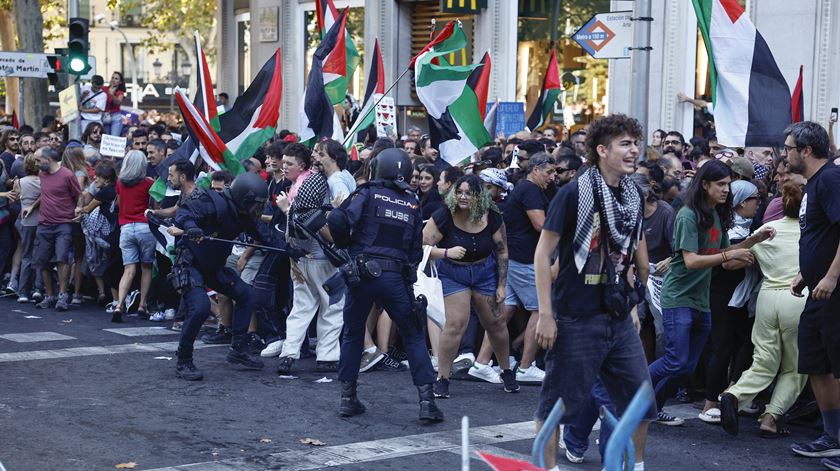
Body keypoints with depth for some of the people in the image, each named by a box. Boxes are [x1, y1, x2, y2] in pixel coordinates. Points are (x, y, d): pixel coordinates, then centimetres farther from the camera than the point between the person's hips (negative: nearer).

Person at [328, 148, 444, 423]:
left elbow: (338, 220, -13)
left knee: (353, 334, 16)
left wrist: (345, 245, 5)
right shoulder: (412, 205, 10)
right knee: (414, 336, 10)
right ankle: (426, 399, 2)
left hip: (362, 273, -1)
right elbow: (416, 250, 10)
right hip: (395, 277, 1)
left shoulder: (368, 194, 1)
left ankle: (347, 398, 17)